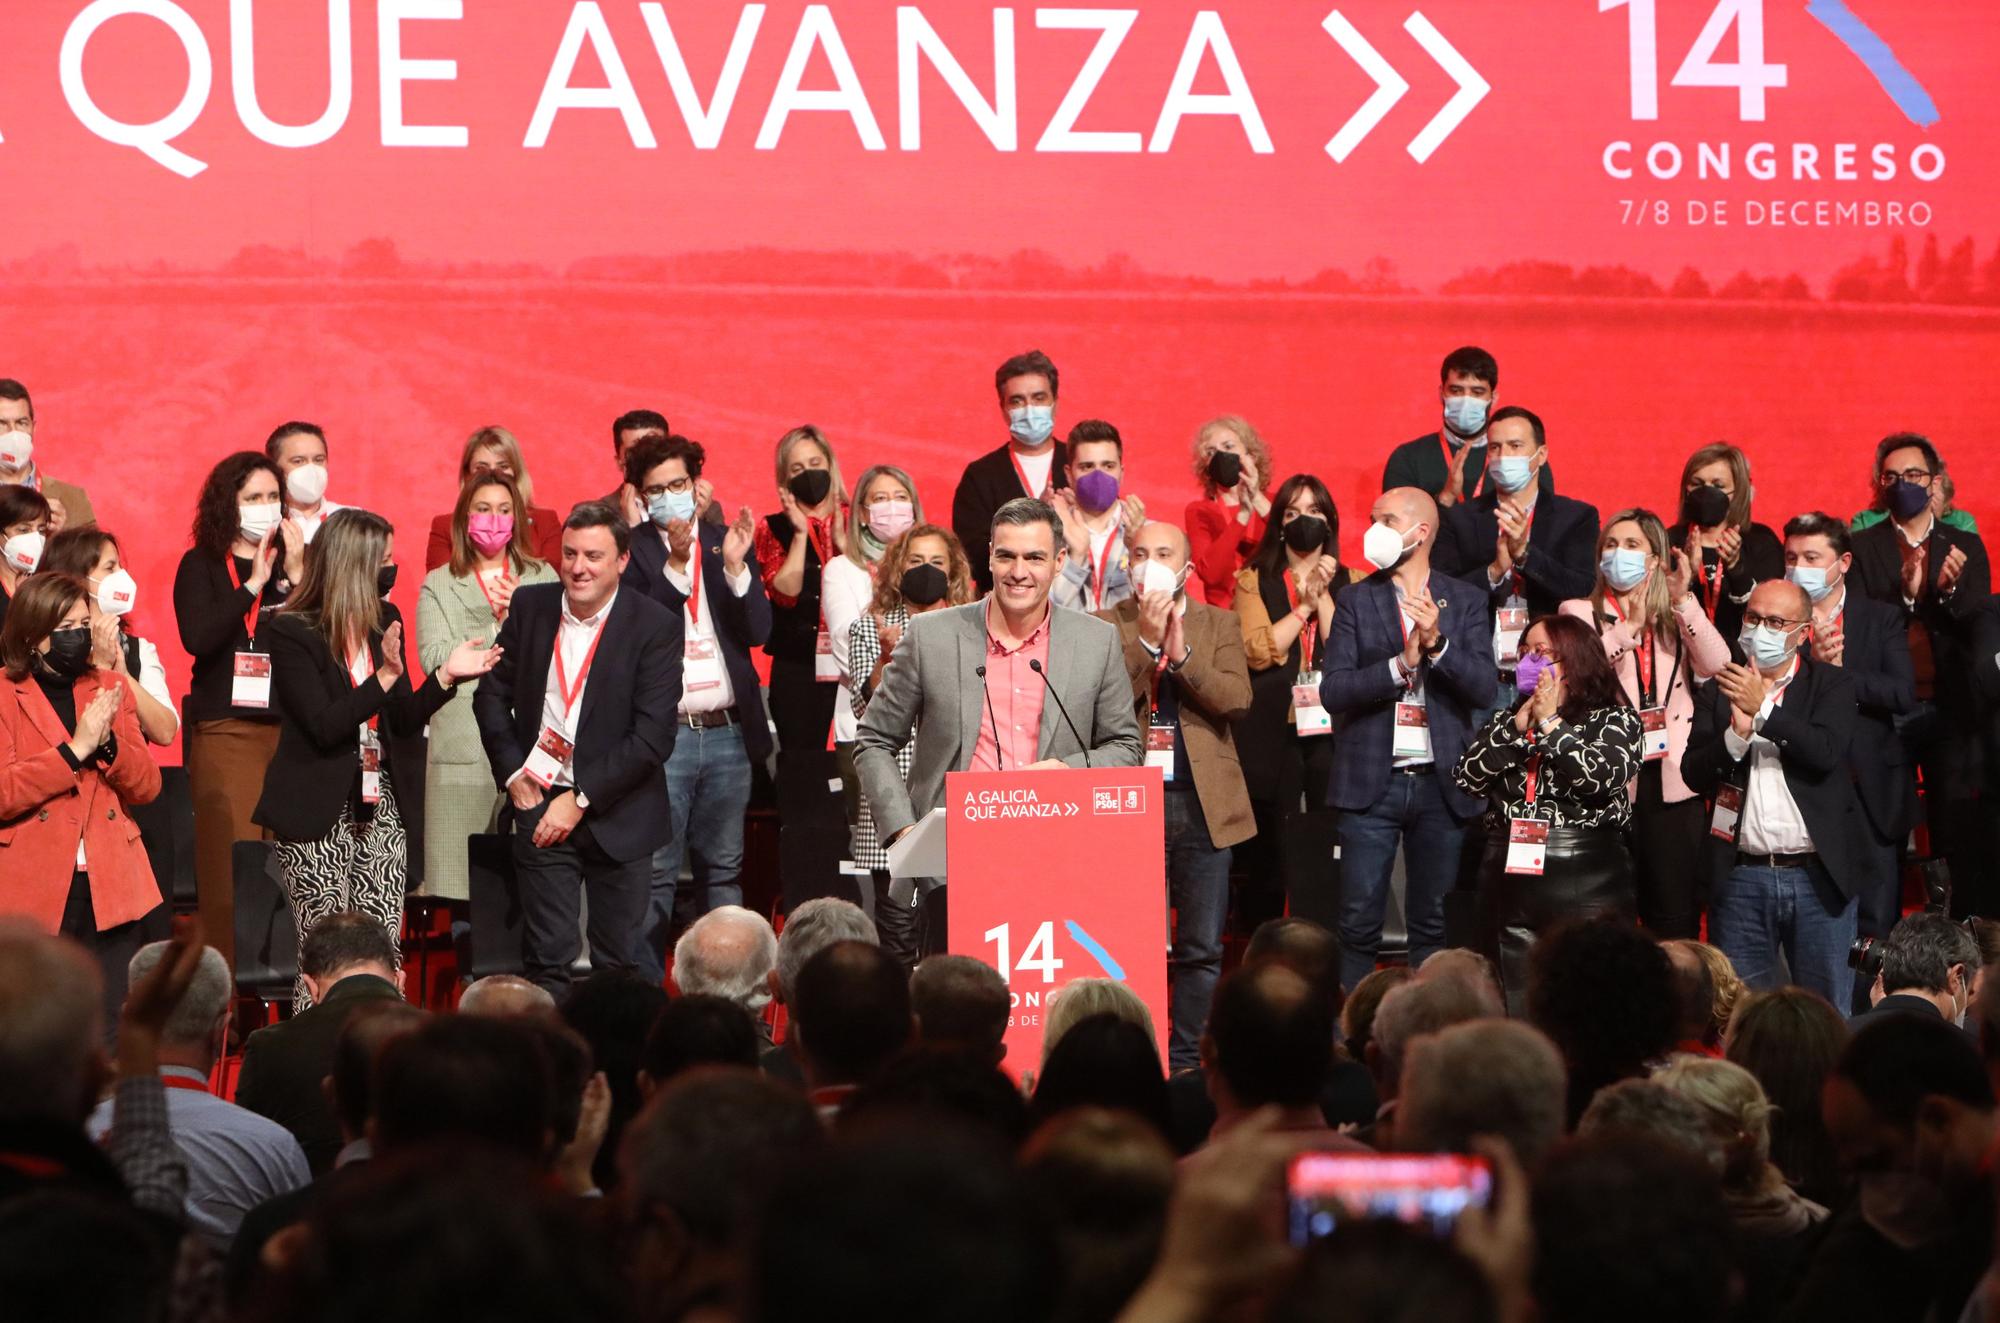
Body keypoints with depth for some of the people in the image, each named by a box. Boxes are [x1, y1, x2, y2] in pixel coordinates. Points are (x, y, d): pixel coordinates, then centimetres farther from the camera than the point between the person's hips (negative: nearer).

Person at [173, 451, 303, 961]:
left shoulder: (296, 561, 12)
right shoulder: (202, 566, 6)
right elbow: (198, 638, -11)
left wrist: (296, 574, -7)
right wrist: (253, 583, -9)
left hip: (292, 727, 3)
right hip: (226, 729, -3)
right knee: (231, 864, -8)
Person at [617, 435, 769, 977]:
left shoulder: (727, 543, 10)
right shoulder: (629, 550, -1)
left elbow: (758, 630, 2)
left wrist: (735, 566, -13)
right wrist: (675, 566, -21)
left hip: (728, 731, 4)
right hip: (663, 734, -4)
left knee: (723, 870, 10)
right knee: (655, 875, -6)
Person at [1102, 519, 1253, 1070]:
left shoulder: (1219, 625, 11)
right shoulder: (1104, 626, 7)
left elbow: (1237, 699, -4)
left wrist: (1182, 654, -13)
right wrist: (1147, 641, -13)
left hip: (1203, 804, 2)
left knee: (1201, 948, 3)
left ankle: (1187, 1061, 9)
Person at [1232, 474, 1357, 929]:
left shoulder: (1350, 583, 12)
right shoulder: (1254, 581, 11)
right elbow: (1257, 650, -5)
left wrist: (1324, 597, -5)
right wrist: (1305, 605, -4)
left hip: (1331, 733, 0)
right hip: (1272, 735, 0)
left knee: (1326, 855, -5)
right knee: (1271, 854, 1)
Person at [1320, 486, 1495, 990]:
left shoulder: (1464, 602, 7)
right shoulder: (1356, 600, 6)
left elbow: (1483, 688, -4)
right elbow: (1333, 690, -4)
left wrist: (1438, 643, -17)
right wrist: (1400, 664, -14)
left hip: (1441, 782, 1)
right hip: (1372, 781, -1)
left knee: (1433, 924, 5)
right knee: (1359, 923, -3)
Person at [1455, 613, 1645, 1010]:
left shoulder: (1615, 720, 3)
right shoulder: (1506, 720, 17)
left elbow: (1603, 778, -16)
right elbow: (1467, 777, 2)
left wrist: (1550, 723, -7)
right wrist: (1519, 724, -3)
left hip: (1587, 884, -4)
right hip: (1511, 881, 4)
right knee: (1515, 1012, 5)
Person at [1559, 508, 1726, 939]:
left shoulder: (1676, 619, 14)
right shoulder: (1580, 612, 7)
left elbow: (1717, 666, -4)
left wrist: (1684, 600, -9)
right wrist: (1629, 627, -16)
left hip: (1673, 786, 2)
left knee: (1676, 918, 2)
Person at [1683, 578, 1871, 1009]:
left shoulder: (1832, 685, 3)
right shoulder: (1722, 690, 9)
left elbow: (1827, 752, -15)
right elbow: (1694, 775, 1)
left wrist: (1762, 709, -16)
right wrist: (1737, 732, -16)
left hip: (1817, 876, -2)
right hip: (1742, 878, 2)